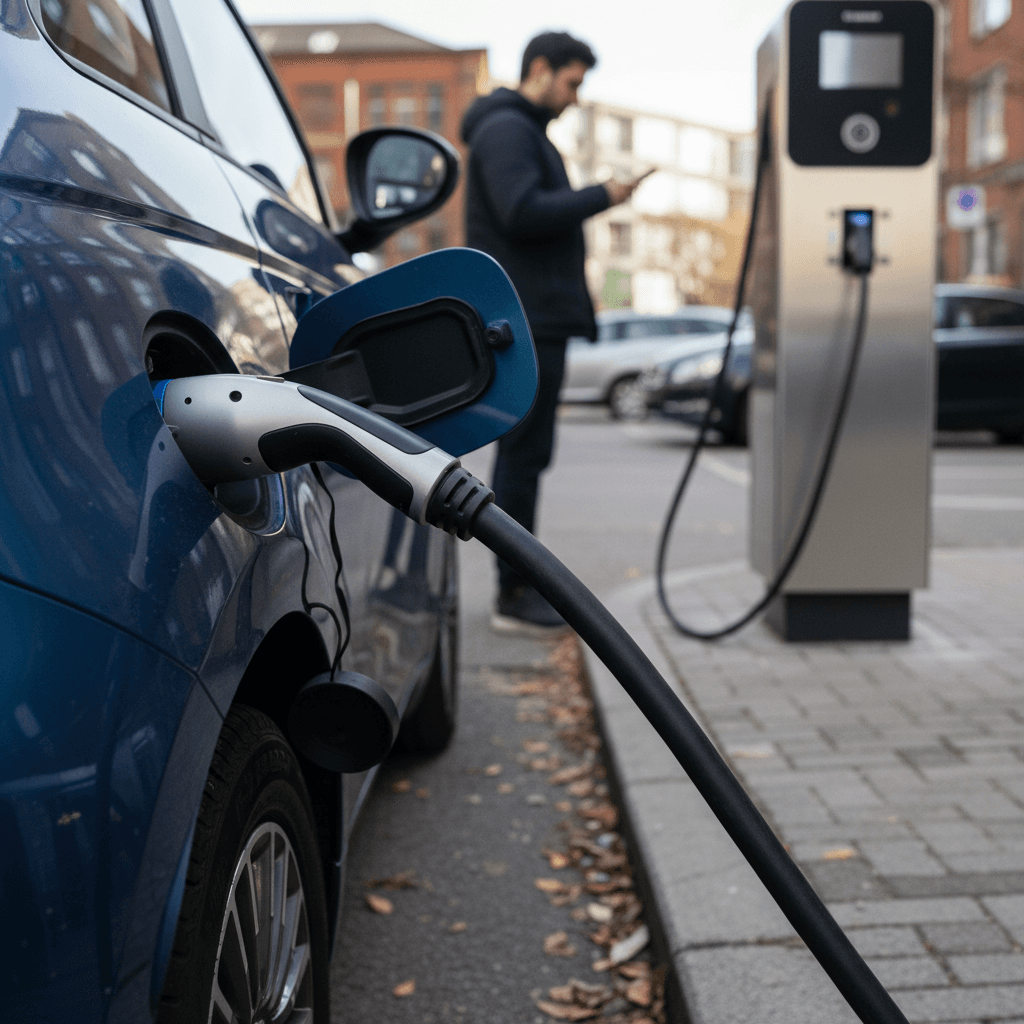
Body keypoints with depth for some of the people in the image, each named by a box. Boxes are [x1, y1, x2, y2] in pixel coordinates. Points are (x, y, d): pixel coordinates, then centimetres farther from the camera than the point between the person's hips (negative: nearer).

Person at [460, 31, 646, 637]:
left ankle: (522, 583, 17)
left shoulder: (527, 131, 24)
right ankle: (514, 597, -4)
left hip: (537, 318, 11)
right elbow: (523, 213, -22)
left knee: (525, 452, 11)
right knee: (525, 453, -8)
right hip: (526, 321, -10)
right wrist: (602, 197, -16)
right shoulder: (506, 128, -9)